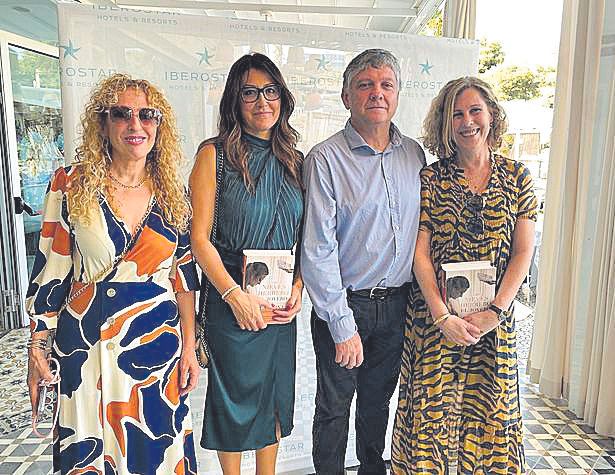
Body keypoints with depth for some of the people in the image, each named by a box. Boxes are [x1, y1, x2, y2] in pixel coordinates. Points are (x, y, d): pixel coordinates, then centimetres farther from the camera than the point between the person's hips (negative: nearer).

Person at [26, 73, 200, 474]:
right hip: (88, 346, -1)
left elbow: (184, 275, 3)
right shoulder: (72, 185, -6)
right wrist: (36, 348, -1)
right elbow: (49, 271, -2)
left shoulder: (172, 193, 0)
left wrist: (189, 348, 3)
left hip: (157, 344, 2)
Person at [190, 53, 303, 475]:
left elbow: (305, 236, 10)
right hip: (230, 299, -4)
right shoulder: (215, 154, -6)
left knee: (275, 393, 17)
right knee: (234, 394, 12)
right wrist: (234, 294, -17)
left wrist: (298, 288, -4)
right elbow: (200, 237, -10)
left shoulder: (295, 161, 7)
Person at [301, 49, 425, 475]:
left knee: (378, 402, 22)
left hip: (397, 303, 5)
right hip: (345, 304, -4)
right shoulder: (325, 159, -13)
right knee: (334, 407, 12)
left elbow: (421, 230, 12)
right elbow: (318, 250, -16)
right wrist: (343, 326, -16)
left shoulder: (415, 154, 4)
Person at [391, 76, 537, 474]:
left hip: (496, 318, 2)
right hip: (435, 314, -1)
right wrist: (443, 316, -13)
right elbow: (420, 253, -5)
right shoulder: (430, 180, -2)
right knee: (431, 411, 7)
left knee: (491, 412, 13)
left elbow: (523, 252, 1)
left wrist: (495, 312, -9)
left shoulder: (517, 176, 4)